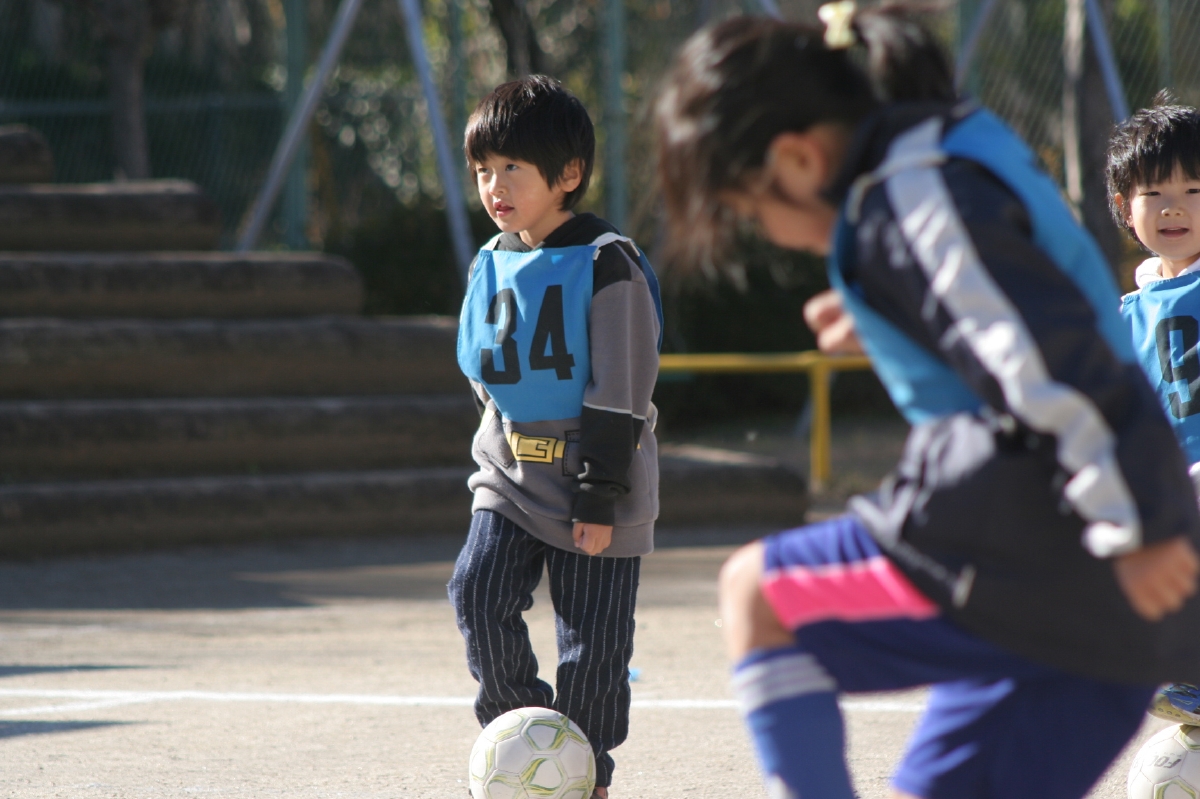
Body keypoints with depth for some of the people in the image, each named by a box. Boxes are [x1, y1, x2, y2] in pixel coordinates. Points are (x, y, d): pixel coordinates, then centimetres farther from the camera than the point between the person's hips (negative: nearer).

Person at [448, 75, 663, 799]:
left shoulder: (606, 266, -14)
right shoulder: (494, 264, 6)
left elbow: (620, 396, -14)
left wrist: (600, 499, -15)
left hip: (593, 479, -5)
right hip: (511, 478, 5)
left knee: (593, 643, -1)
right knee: (480, 594, -15)